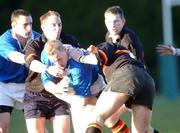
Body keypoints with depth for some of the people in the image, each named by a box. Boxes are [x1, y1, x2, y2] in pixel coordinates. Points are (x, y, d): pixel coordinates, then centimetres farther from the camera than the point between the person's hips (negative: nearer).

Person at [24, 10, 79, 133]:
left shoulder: (70, 41, 3)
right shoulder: (35, 45, -6)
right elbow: (31, 62, -28)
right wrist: (48, 69, -47)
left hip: (60, 96, 2)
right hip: (36, 96, -2)